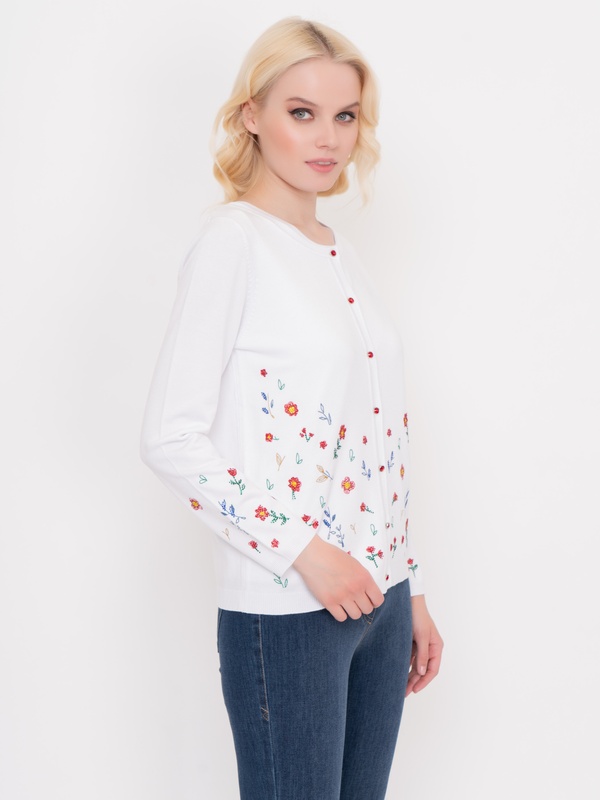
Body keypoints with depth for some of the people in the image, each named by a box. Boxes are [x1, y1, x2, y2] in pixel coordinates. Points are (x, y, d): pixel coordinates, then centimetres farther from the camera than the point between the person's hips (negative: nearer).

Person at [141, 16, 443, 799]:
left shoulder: (341, 253, 11)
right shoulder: (232, 239, -10)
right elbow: (170, 438, -16)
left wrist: (413, 593, 15)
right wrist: (302, 549, -19)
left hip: (378, 596, 7)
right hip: (286, 613, -7)